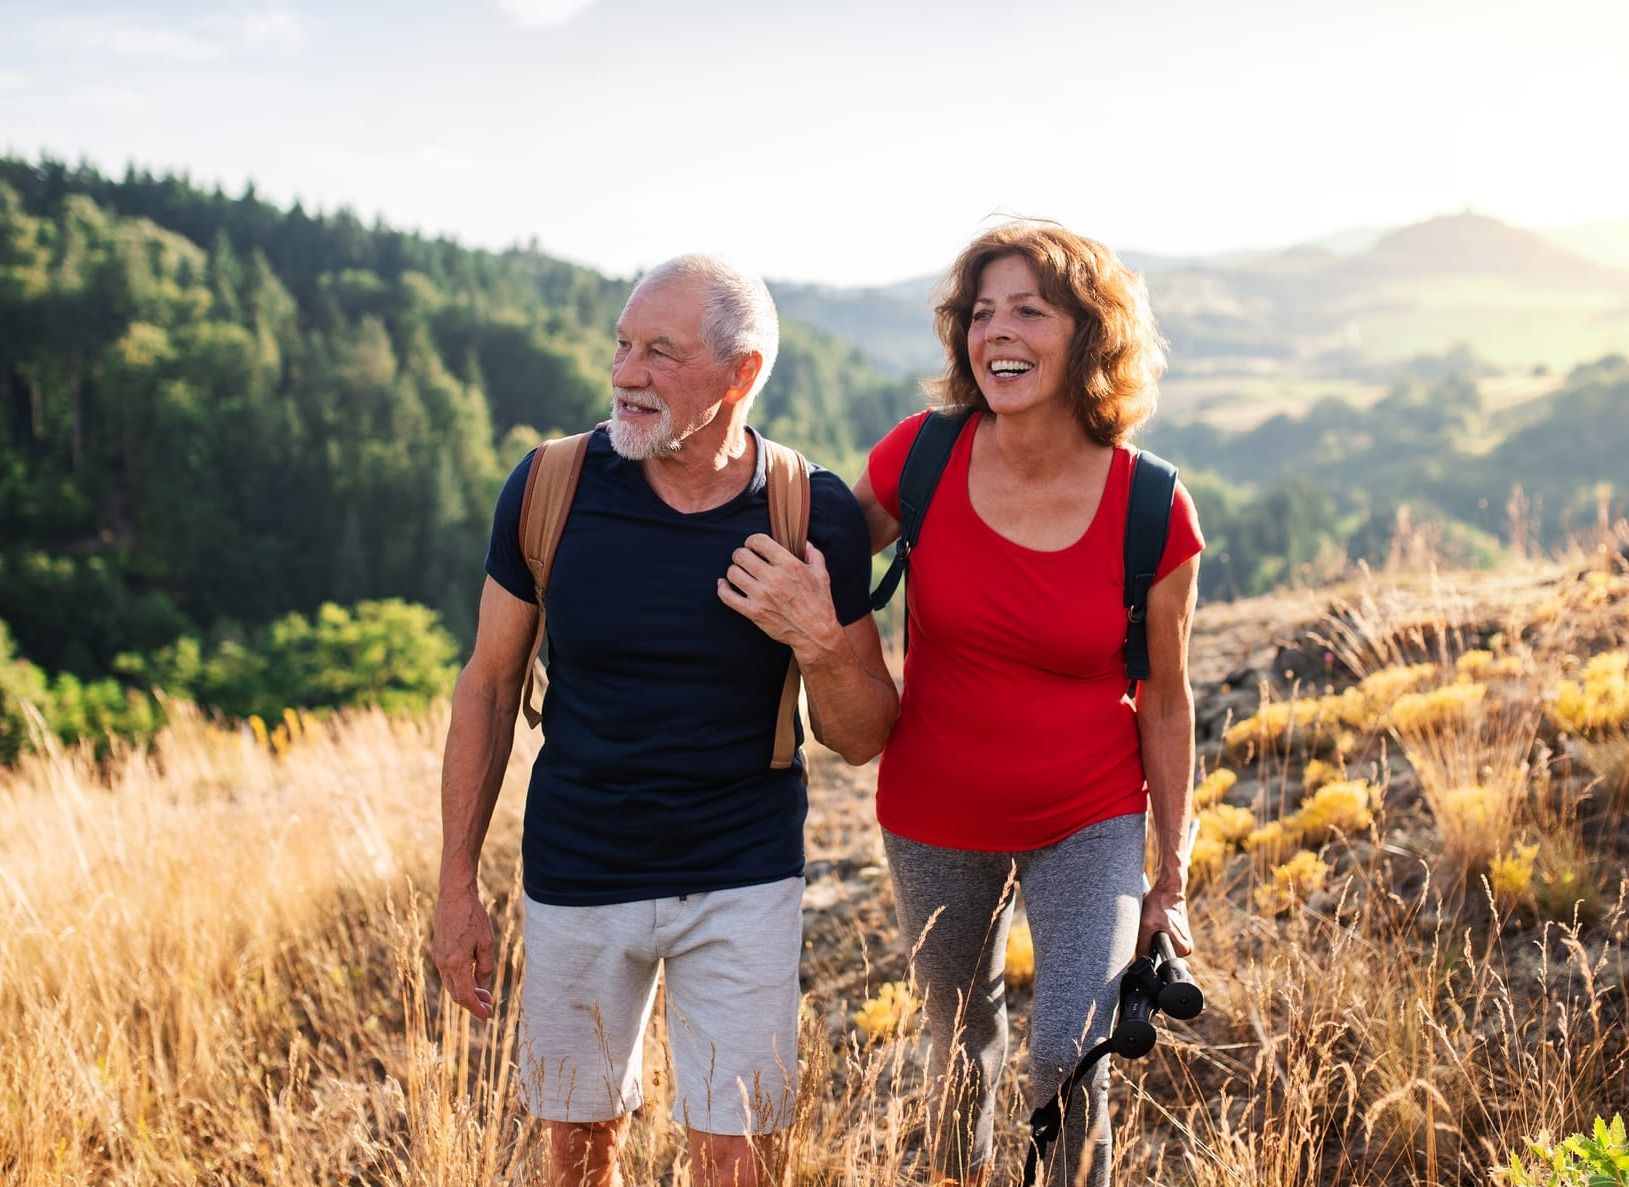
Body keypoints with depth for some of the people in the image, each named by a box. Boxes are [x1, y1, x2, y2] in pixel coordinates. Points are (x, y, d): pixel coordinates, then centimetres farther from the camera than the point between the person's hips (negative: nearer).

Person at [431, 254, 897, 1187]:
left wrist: (821, 644, -24)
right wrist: (458, 885, 1)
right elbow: (490, 684, 1)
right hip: (575, 880, 1)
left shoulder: (814, 516, -11)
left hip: (744, 883, -1)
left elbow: (862, 739, -3)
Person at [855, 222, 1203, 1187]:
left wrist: (1172, 878, 0)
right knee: (963, 1034, 20)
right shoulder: (920, 458, -15)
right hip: (935, 819, 2)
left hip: (1089, 824, -2)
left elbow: (1164, 704, -5)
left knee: (1069, 1057, -14)